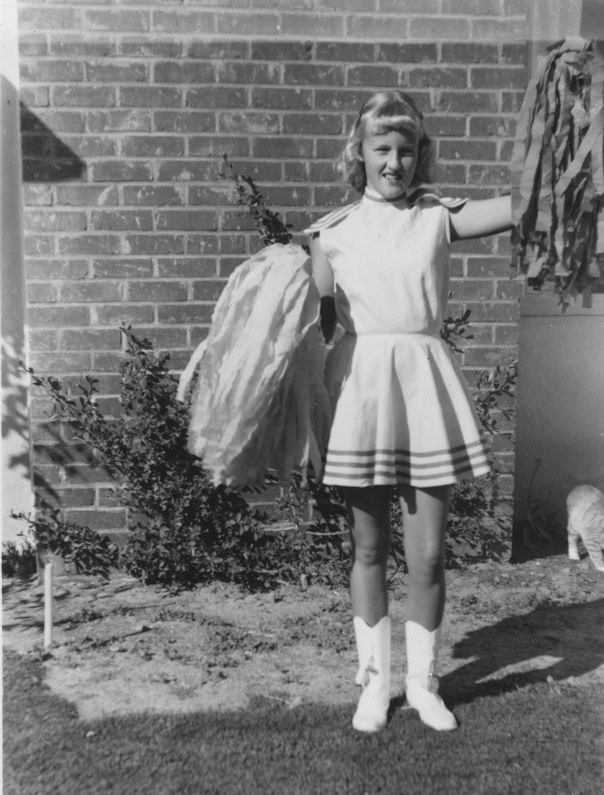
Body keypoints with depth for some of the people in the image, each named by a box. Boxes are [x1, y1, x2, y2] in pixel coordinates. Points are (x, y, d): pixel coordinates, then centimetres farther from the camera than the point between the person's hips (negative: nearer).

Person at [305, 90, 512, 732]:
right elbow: (319, 324, 6)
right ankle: (374, 680, 27)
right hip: (360, 383, 0)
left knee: (428, 551, 5)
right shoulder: (333, 232, 6)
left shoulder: (438, 217, 7)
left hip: (425, 384, 1)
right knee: (368, 547, 9)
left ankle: (423, 681, 26)